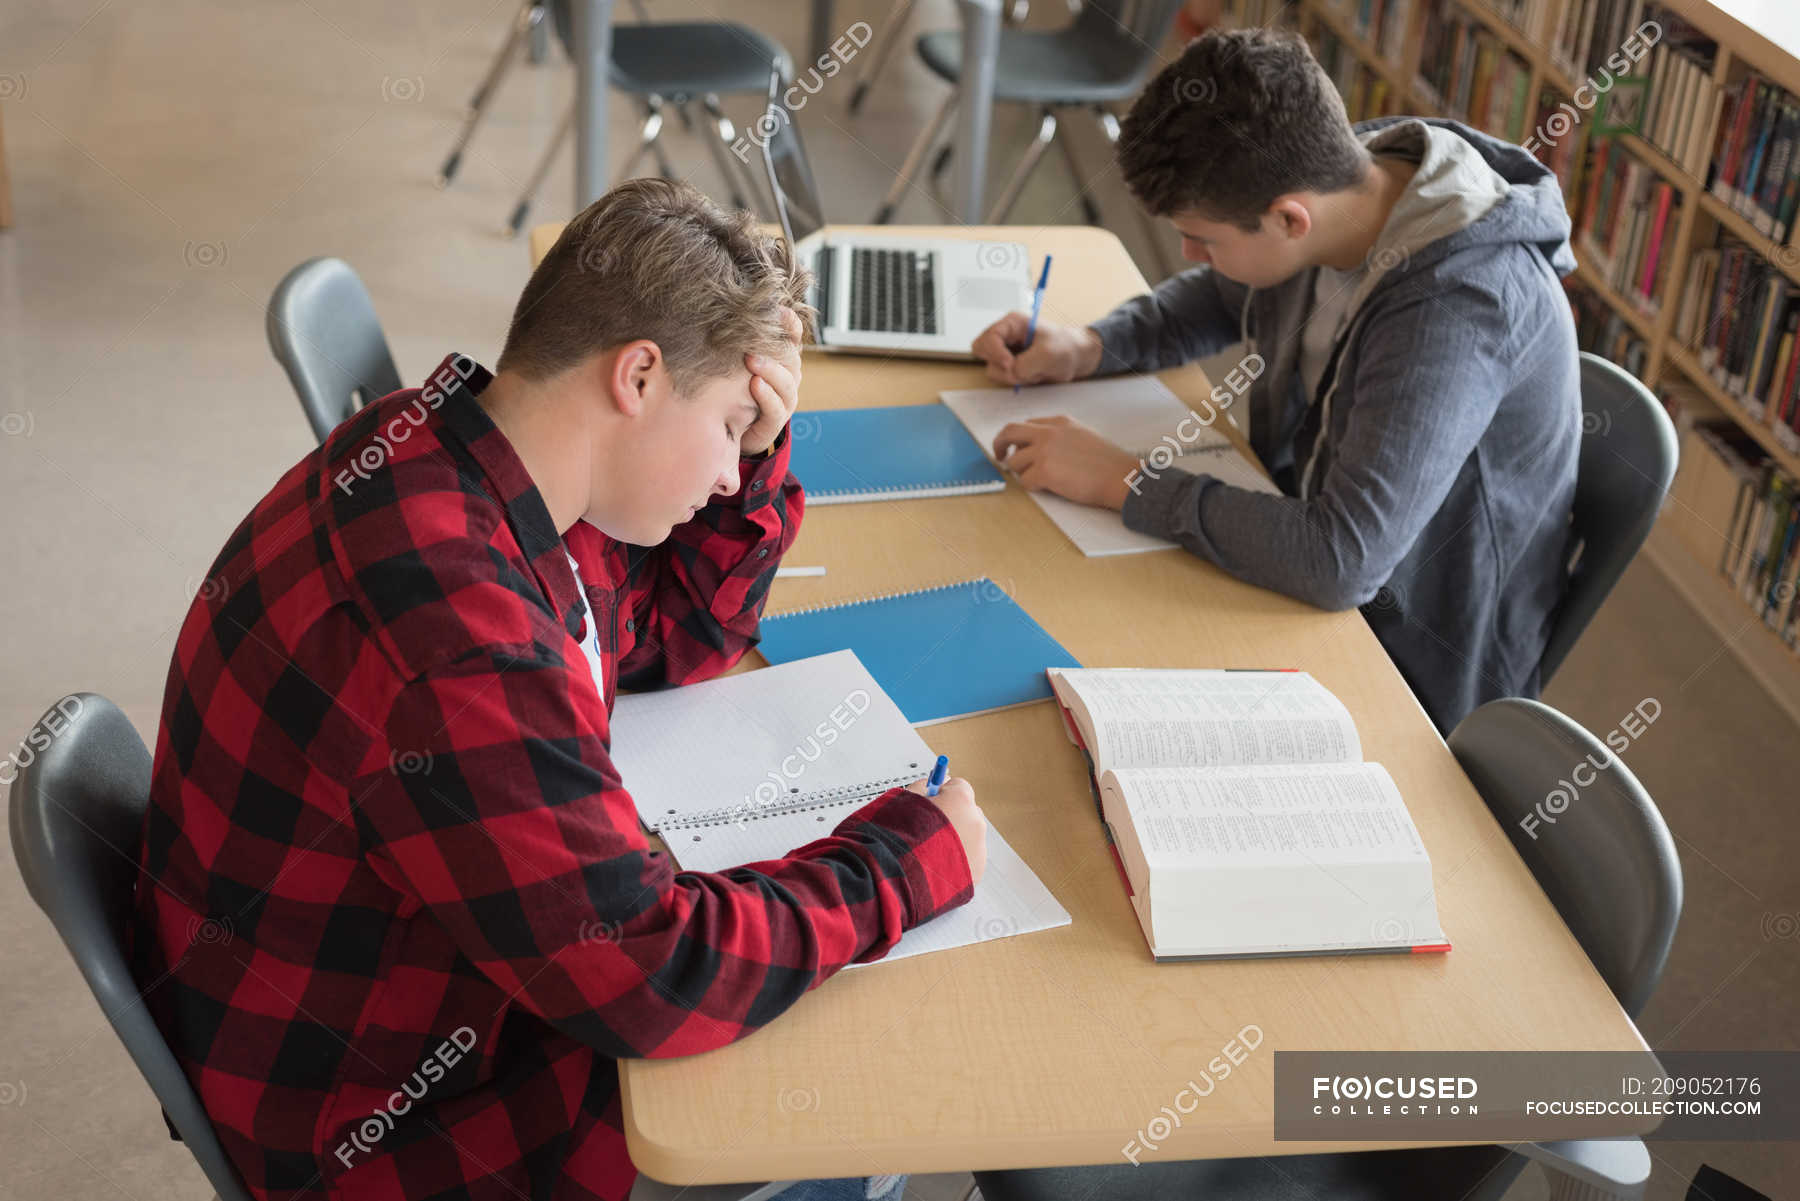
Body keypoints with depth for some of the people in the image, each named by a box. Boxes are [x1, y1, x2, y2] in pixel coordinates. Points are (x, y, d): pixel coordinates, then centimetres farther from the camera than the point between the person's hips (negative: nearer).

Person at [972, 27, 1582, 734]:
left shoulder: (1457, 307, -34)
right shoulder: (1329, 186, -9)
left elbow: (1341, 561, -39)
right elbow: (1222, 298, 14)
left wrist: (1123, 482, -29)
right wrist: (1088, 348, -4)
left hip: (1414, 677, -7)